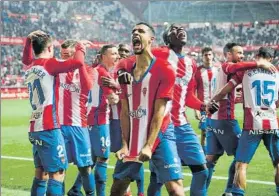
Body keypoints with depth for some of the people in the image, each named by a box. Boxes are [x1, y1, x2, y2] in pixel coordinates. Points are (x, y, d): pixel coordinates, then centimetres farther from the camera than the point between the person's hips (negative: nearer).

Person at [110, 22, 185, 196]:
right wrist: (125, 144, -3)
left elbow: (159, 111, -13)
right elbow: (125, 111, 5)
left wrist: (149, 145, -18)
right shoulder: (126, 70, 8)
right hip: (134, 138, 5)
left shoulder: (164, 70, -9)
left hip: (159, 135, -5)